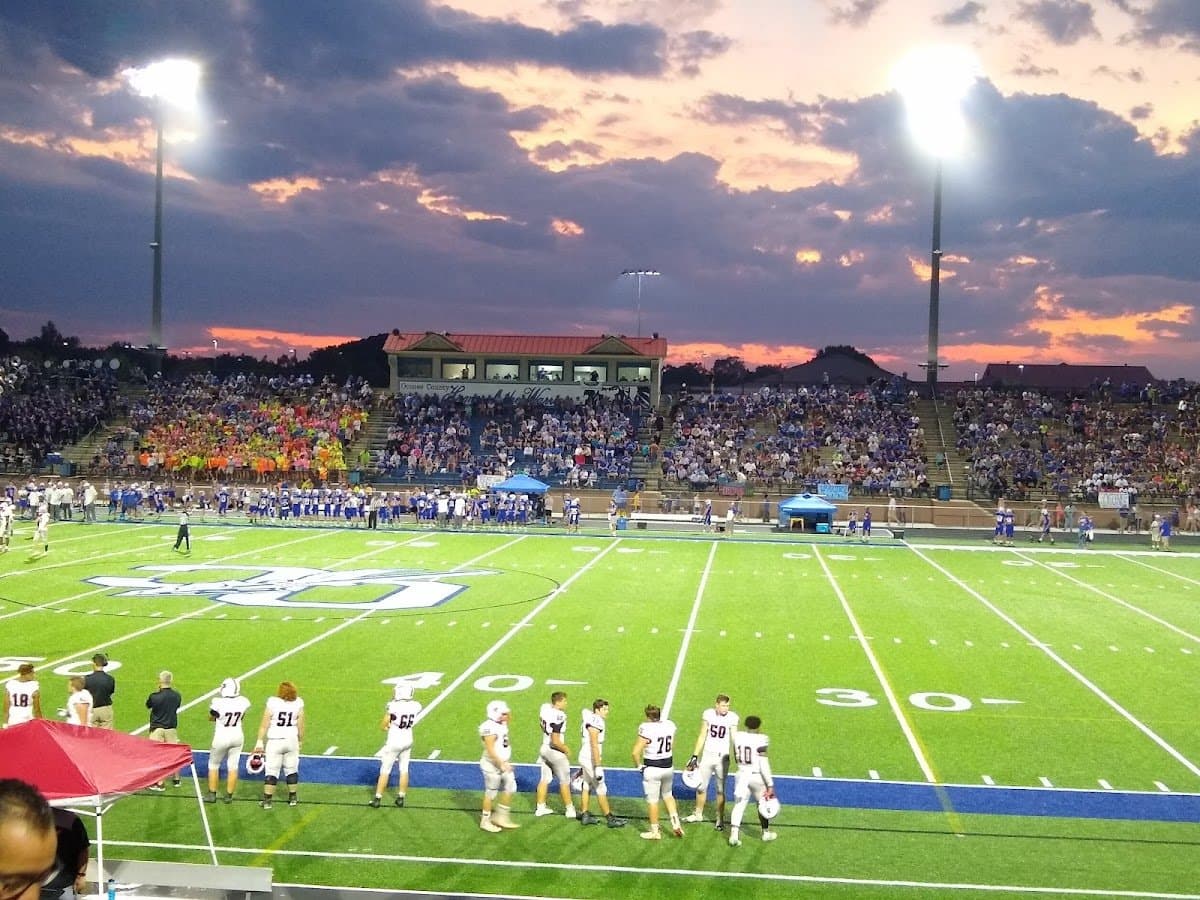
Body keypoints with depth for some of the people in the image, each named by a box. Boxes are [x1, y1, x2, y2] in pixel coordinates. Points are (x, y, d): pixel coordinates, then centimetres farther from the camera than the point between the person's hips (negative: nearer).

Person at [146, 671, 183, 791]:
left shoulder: (155, 696, -19)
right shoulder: (177, 696, -7)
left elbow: (148, 705, 1)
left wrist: (156, 691, 7)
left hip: (157, 728, -4)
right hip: (171, 728, 4)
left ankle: (159, 783, 4)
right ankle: (176, 779, 28)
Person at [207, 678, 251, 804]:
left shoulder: (218, 703, -24)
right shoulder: (243, 702, -13)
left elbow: (211, 718, -3)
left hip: (221, 737, -3)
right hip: (237, 736, 3)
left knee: (213, 765, 17)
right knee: (232, 766, 13)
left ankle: (212, 794, 22)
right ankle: (229, 796, 19)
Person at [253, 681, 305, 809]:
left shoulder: (272, 703, -16)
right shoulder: (298, 704, -9)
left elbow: (264, 724, -12)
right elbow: (300, 726, -1)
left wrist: (259, 741, -4)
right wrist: (300, 741, 14)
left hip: (275, 741, -2)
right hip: (292, 740, 2)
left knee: (272, 771, 6)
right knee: (291, 770, 16)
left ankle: (267, 800, 8)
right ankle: (292, 797, 26)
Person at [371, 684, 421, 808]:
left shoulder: (393, 706, -22)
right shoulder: (415, 706, -9)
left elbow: (383, 726, -12)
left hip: (394, 742, -4)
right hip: (408, 741, 4)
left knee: (385, 770, 7)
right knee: (404, 769, 15)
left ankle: (377, 799, 13)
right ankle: (401, 798, 21)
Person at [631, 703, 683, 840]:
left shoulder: (646, 729, -23)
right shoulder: (670, 725, -5)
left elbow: (636, 752, -23)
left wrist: (639, 766, -7)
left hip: (652, 769, -6)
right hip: (668, 766, 6)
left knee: (652, 800, 9)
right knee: (667, 795, 26)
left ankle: (655, 831, 21)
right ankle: (676, 824, 22)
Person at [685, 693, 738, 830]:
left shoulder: (732, 718, -9)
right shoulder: (708, 714, -5)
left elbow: (734, 739, -6)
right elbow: (702, 736, 2)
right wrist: (695, 756, 2)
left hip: (723, 757, -2)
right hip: (707, 756, 2)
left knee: (721, 789, 6)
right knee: (701, 787, 13)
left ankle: (720, 818, 19)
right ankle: (698, 814, 32)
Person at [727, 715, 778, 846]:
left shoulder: (737, 736, -2)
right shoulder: (760, 740, -17)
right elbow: (764, 765, -18)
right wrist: (770, 785, -13)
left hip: (742, 775, 3)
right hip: (757, 776, -3)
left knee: (739, 805, 7)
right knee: (763, 804, 19)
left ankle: (734, 835, -5)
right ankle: (766, 832, 33)